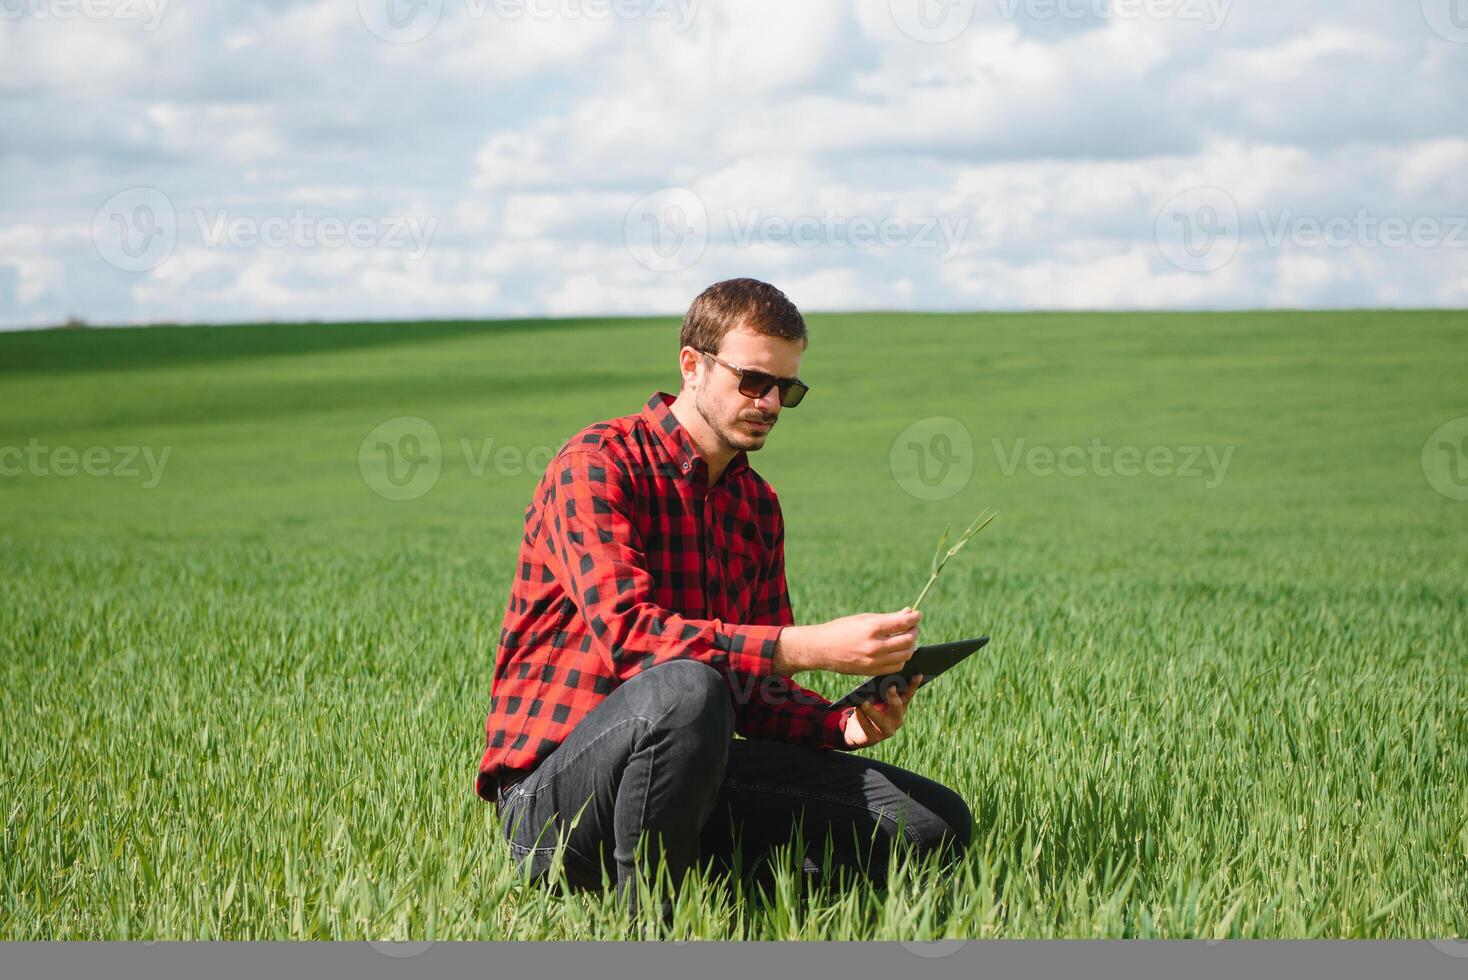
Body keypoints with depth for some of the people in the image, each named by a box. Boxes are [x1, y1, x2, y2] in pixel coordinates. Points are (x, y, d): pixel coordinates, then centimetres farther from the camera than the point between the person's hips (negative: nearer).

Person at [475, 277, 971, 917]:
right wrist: (814, 647, -32)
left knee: (936, 823, -5)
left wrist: (846, 725, -8)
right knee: (685, 688, -41)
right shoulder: (597, 464, -9)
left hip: (690, 778, 7)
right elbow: (627, 633, -25)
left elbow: (762, 693, 15)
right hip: (550, 795, -7)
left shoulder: (759, 505, 15)